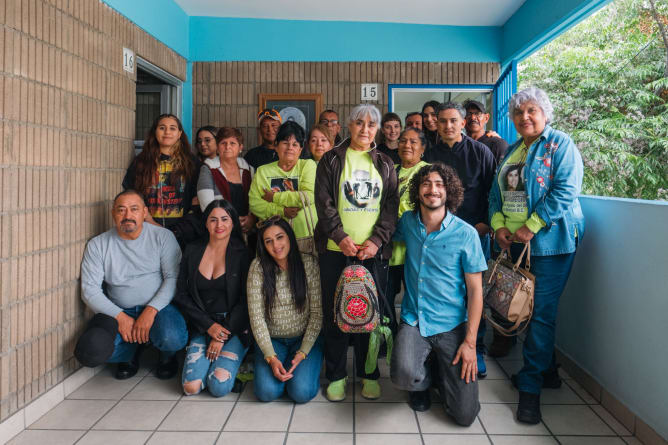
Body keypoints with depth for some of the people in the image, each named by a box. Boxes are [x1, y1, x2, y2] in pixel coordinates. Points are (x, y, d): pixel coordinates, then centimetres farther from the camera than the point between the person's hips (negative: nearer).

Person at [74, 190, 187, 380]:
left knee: (173, 339, -32)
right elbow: (89, 289, -2)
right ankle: (131, 353, 10)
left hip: (158, 307, -2)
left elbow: (173, 278, -8)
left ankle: (167, 354, 8)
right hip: (117, 311, 2)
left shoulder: (163, 236, -2)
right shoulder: (97, 245, 2)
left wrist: (151, 310, -21)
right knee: (91, 351, -24)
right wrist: (119, 317, -15)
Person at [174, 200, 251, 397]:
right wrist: (209, 326, -7)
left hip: (234, 327, -2)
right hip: (202, 327, 3)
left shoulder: (242, 254, -4)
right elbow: (181, 294, 4)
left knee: (219, 386, -18)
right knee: (191, 386, -14)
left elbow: (245, 301, -5)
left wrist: (224, 335, -12)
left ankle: (229, 358, 11)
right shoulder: (192, 251, 5)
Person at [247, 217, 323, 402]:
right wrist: (271, 357, -17)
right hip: (271, 339, 1)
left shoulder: (309, 263, -10)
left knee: (301, 392, -20)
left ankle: (305, 367, 13)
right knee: (267, 392, -18)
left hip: (305, 338, -1)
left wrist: (303, 353, -16)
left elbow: (317, 312, -9)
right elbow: (256, 316, -10)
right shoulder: (258, 267, -9)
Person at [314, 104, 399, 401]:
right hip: (336, 248, -1)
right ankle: (336, 375, 18)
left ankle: (369, 374, 22)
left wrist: (376, 241, -9)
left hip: (374, 250, 2)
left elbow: (391, 206, 5)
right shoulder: (331, 160, 6)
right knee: (334, 311, 4)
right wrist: (342, 237, -13)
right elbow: (323, 202, -2)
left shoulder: (385, 165, 12)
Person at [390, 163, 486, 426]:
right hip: (413, 321, 2)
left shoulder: (466, 234, -9)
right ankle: (423, 382, 10)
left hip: (452, 325, -1)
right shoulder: (407, 222, 1)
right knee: (403, 375, -28)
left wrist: (470, 341, -10)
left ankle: (441, 374, 27)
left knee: (464, 415, -6)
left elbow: (475, 289, -6)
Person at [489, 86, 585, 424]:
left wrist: (530, 227, -18)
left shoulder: (560, 144, -5)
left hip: (549, 241, -7)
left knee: (541, 312, -5)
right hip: (513, 242, 7)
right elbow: (496, 193, 15)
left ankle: (530, 386, 6)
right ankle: (547, 371, 30)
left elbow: (566, 191, -16)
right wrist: (499, 225, -3)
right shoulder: (511, 151, 16)